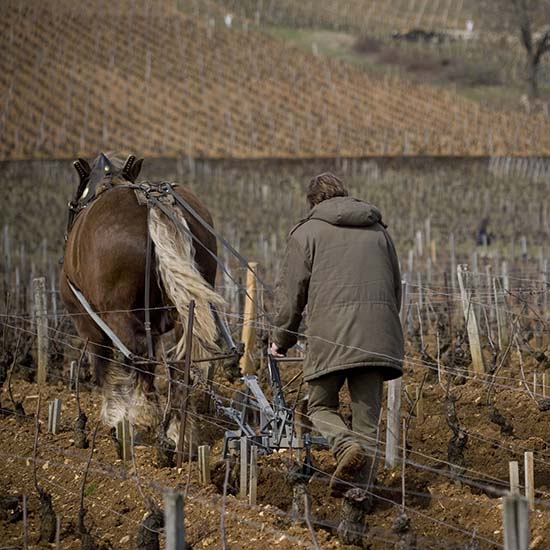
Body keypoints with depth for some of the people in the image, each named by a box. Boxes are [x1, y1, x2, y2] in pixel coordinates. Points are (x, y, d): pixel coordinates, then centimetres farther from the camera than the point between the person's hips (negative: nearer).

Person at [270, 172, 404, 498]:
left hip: (331, 333, -4)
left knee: (322, 405, 8)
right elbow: (396, 287, 27)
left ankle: (347, 447, -21)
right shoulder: (379, 231, 24)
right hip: (378, 334, 4)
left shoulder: (308, 232, 9)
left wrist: (282, 341, 16)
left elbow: (292, 292, 5)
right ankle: (362, 488, -1)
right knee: (368, 413, 5)